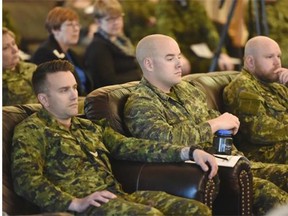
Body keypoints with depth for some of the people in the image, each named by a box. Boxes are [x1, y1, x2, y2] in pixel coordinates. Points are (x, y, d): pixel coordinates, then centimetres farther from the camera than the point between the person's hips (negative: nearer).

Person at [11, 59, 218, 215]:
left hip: (117, 196, 8)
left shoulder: (90, 127, 27)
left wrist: (189, 152, 8)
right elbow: (26, 180, -11)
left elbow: (130, 146, 19)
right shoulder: (31, 130, 3)